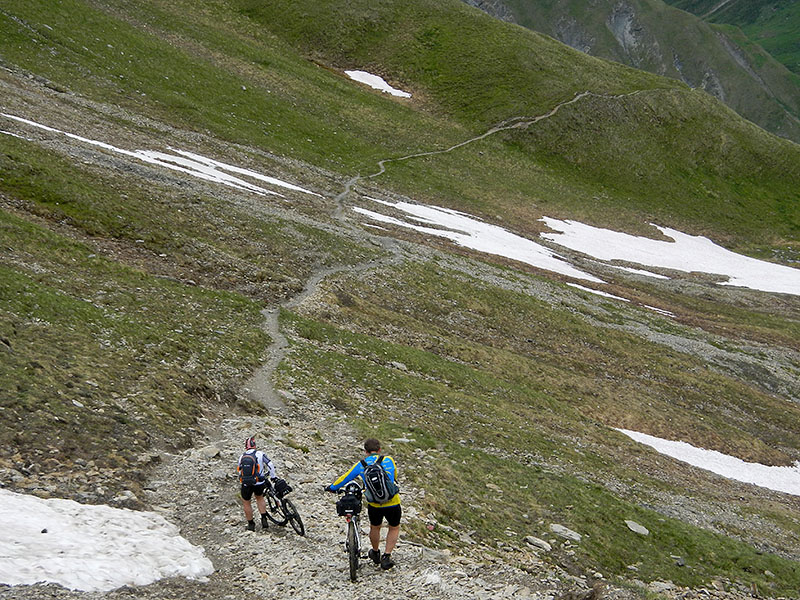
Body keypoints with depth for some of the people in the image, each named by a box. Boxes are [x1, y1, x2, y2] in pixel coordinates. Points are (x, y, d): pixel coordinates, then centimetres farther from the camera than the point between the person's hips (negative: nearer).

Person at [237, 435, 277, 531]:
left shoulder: (242, 456, 9)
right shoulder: (259, 454, -1)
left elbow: (239, 470, 18)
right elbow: (270, 465, -3)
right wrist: (273, 477, 11)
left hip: (245, 483, 1)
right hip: (259, 483, 0)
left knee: (246, 503, 19)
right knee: (259, 498, 27)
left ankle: (251, 524, 27)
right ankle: (264, 519, 19)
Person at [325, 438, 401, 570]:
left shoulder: (361, 465, -1)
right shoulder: (389, 460, 0)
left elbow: (345, 478, 11)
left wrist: (332, 487, 28)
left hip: (374, 505, 1)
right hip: (393, 503, -1)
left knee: (375, 527, 28)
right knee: (394, 528, 24)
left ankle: (376, 553, 48)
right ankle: (386, 557, 16)